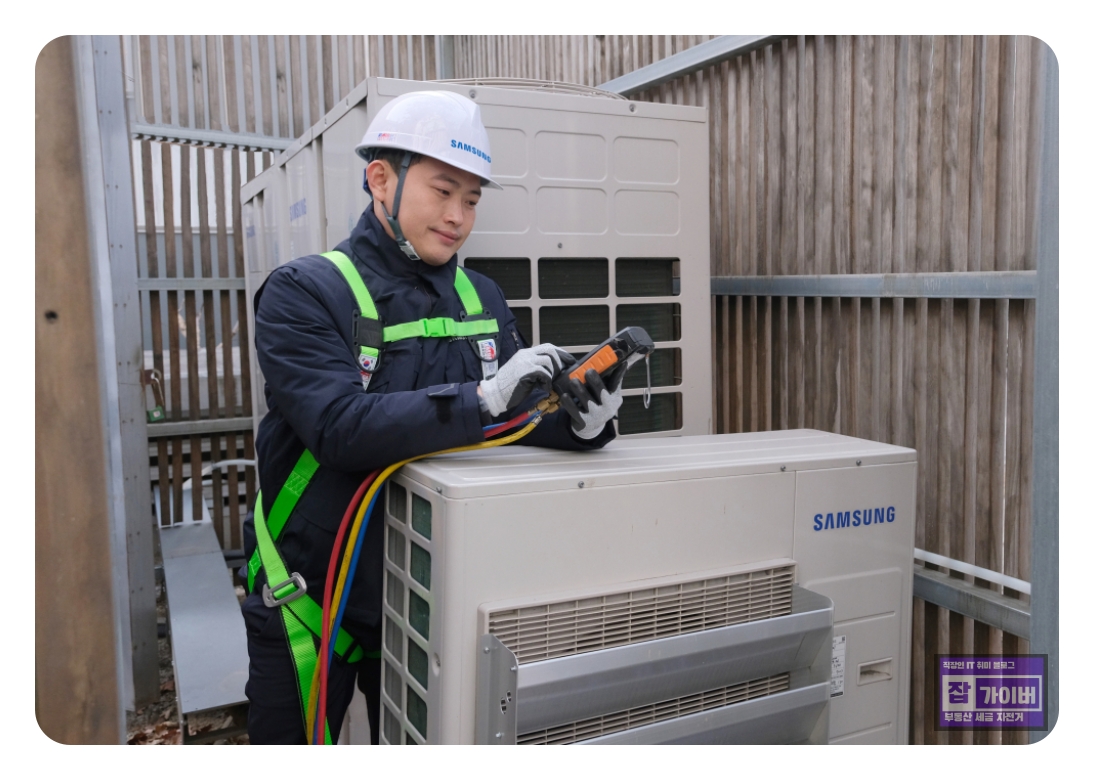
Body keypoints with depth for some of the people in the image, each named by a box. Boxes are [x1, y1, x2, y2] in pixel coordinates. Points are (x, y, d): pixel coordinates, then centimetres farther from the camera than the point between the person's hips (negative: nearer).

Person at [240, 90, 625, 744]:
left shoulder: (483, 300, 4)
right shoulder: (304, 293, -13)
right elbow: (343, 428, -27)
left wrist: (580, 422, -22)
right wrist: (484, 398, -36)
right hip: (309, 607, -4)